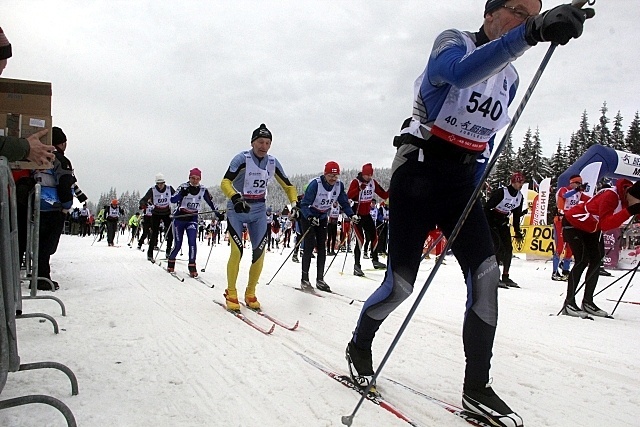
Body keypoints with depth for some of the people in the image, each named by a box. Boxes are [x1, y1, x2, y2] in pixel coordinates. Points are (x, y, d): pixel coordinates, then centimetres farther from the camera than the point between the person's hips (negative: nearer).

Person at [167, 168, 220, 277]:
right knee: (178, 244, 2)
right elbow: (173, 200, -23)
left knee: (192, 242, -15)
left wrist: (218, 213, 5)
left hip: (192, 219, 1)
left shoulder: (203, 190, -4)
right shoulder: (183, 187, -12)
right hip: (180, 218, -1)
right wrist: (182, 193, -40)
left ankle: (192, 266, -6)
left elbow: (210, 202, 8)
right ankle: (171, 261, 30)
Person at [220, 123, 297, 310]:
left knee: (259, 252, -1)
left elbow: (287, 185, 8)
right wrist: (235, 198, -41)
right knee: (237, 251, -12)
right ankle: (231, 294, 6)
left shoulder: (273, 162, -1)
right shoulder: (242, 159, -15)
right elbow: (225, 182, -23)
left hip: (259, 211, 4)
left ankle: (250, 294, 15)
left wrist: (295, 204, -8)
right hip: (237, 210, -4)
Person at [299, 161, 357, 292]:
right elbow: (304, 204, -28)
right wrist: (310, 217, -44)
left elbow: (344, 202, -1)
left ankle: (320, 279, 10)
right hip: (308, 216, -5)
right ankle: (304, 279, -3)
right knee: (309, 247, -10)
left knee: (322, 248, 3)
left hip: (322, 218, 5)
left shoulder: (339, 185, -12)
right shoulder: (315, 184, -28)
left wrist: (351, 215, -17)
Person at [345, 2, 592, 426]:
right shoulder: (453, 41, -7)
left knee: (487, 275, -9)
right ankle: (359, 346, 24)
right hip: (418, 169, -6)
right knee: (400, 285, -4)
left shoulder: (509, 78, 13)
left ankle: (477, 389, 2)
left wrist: (474, 194, 15)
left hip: (461, 180, 6)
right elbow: (460, 72, -33)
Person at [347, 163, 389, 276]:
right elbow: (349, 195, -29)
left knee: (374, 237, 11)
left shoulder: (373, 182, 3)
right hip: (357, 214, -7)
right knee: (360, 239, -13)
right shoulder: (356, 182, -14)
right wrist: (359, 188, -43)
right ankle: (357, 265, -8)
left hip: (367, 214, 7)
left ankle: (375, 260, 29)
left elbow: (384, 195, 4)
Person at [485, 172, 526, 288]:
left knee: (508, 248, 2)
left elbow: (516, 216, 12)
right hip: (492, 221, -7)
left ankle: (505, 277, 11)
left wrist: (518, 232, 12)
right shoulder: (501, 192, -18)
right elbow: (487, 207, -18)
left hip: (503, 223, 7)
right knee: (498, 247, -17)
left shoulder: (520, 197, 4)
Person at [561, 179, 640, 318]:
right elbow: (606, 224, -41)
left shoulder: (627, 197, -10)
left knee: (596, 260, 5)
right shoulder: (611, 196, -34)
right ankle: (569, 303, -11)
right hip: (573, 223, -9)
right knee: (582, 260, -17)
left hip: (591, 227, 9)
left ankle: (588, 302, 14)